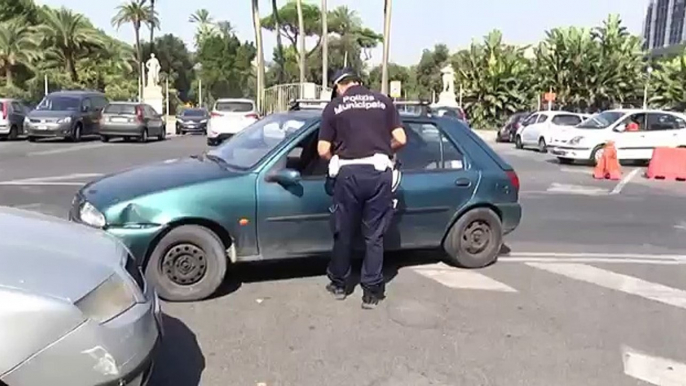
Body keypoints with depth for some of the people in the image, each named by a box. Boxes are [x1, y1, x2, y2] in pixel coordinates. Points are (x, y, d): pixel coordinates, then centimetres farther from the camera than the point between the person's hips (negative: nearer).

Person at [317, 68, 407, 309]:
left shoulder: (334, 106, 7)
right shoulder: (383, 101, 11)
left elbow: (323, 150, 2)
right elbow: (400, 139, 6)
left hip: (349, 173, -1)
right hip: (379, 172, 1)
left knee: (344, 233, 14)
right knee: (374, 235, 8)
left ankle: (339, 284, 29)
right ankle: (372, 292, 13)